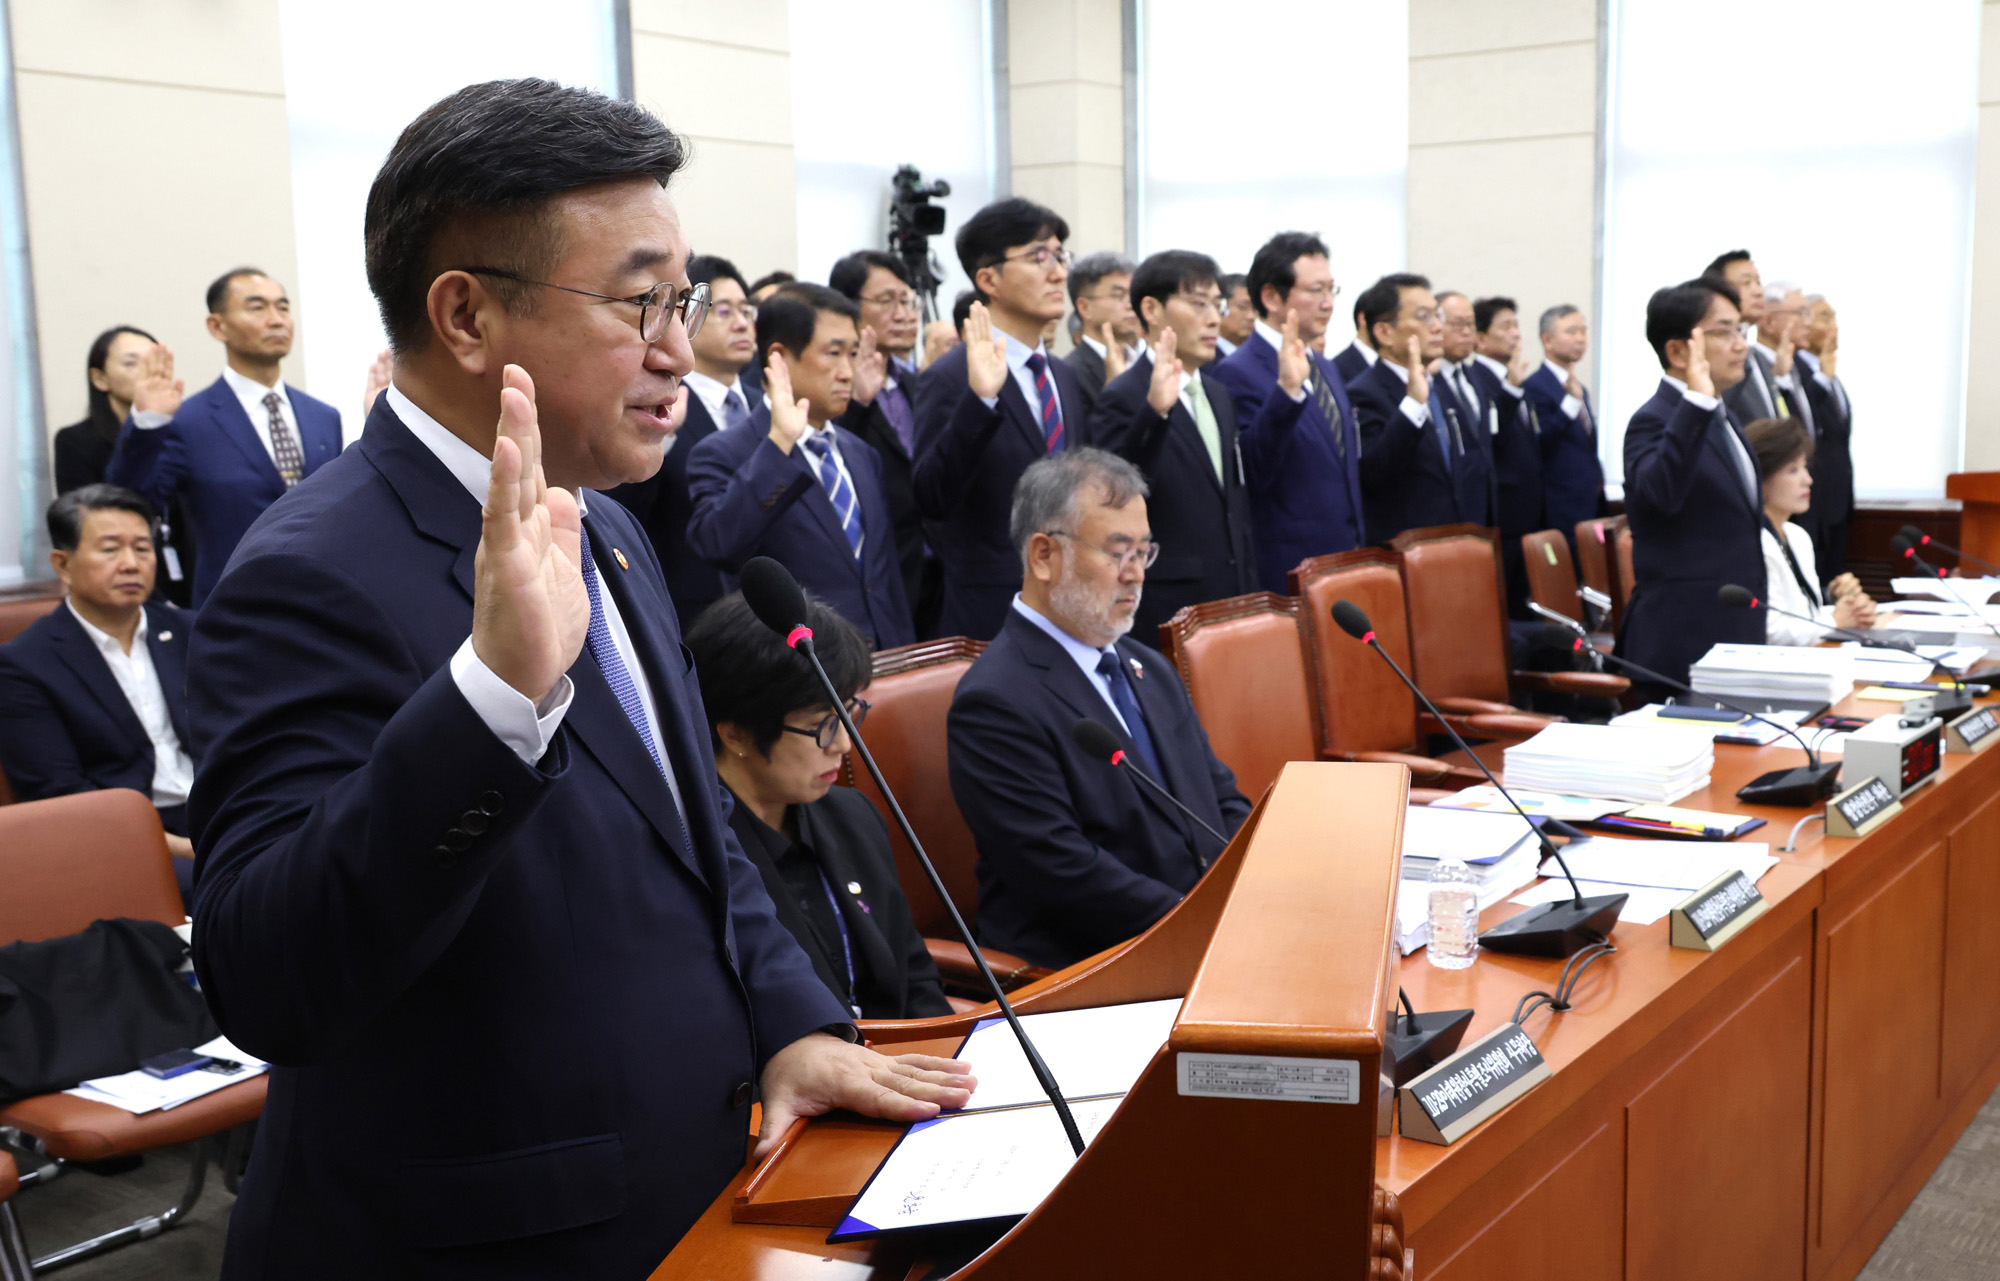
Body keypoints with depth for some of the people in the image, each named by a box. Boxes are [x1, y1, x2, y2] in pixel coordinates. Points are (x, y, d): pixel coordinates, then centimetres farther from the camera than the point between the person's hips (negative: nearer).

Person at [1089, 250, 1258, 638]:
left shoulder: (1219, 395, 16)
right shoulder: (1124, 398, -11)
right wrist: (1154, 412, -38)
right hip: (1168, 608, -7)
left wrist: (1250, 588, 19)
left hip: (1235, 601, 7)